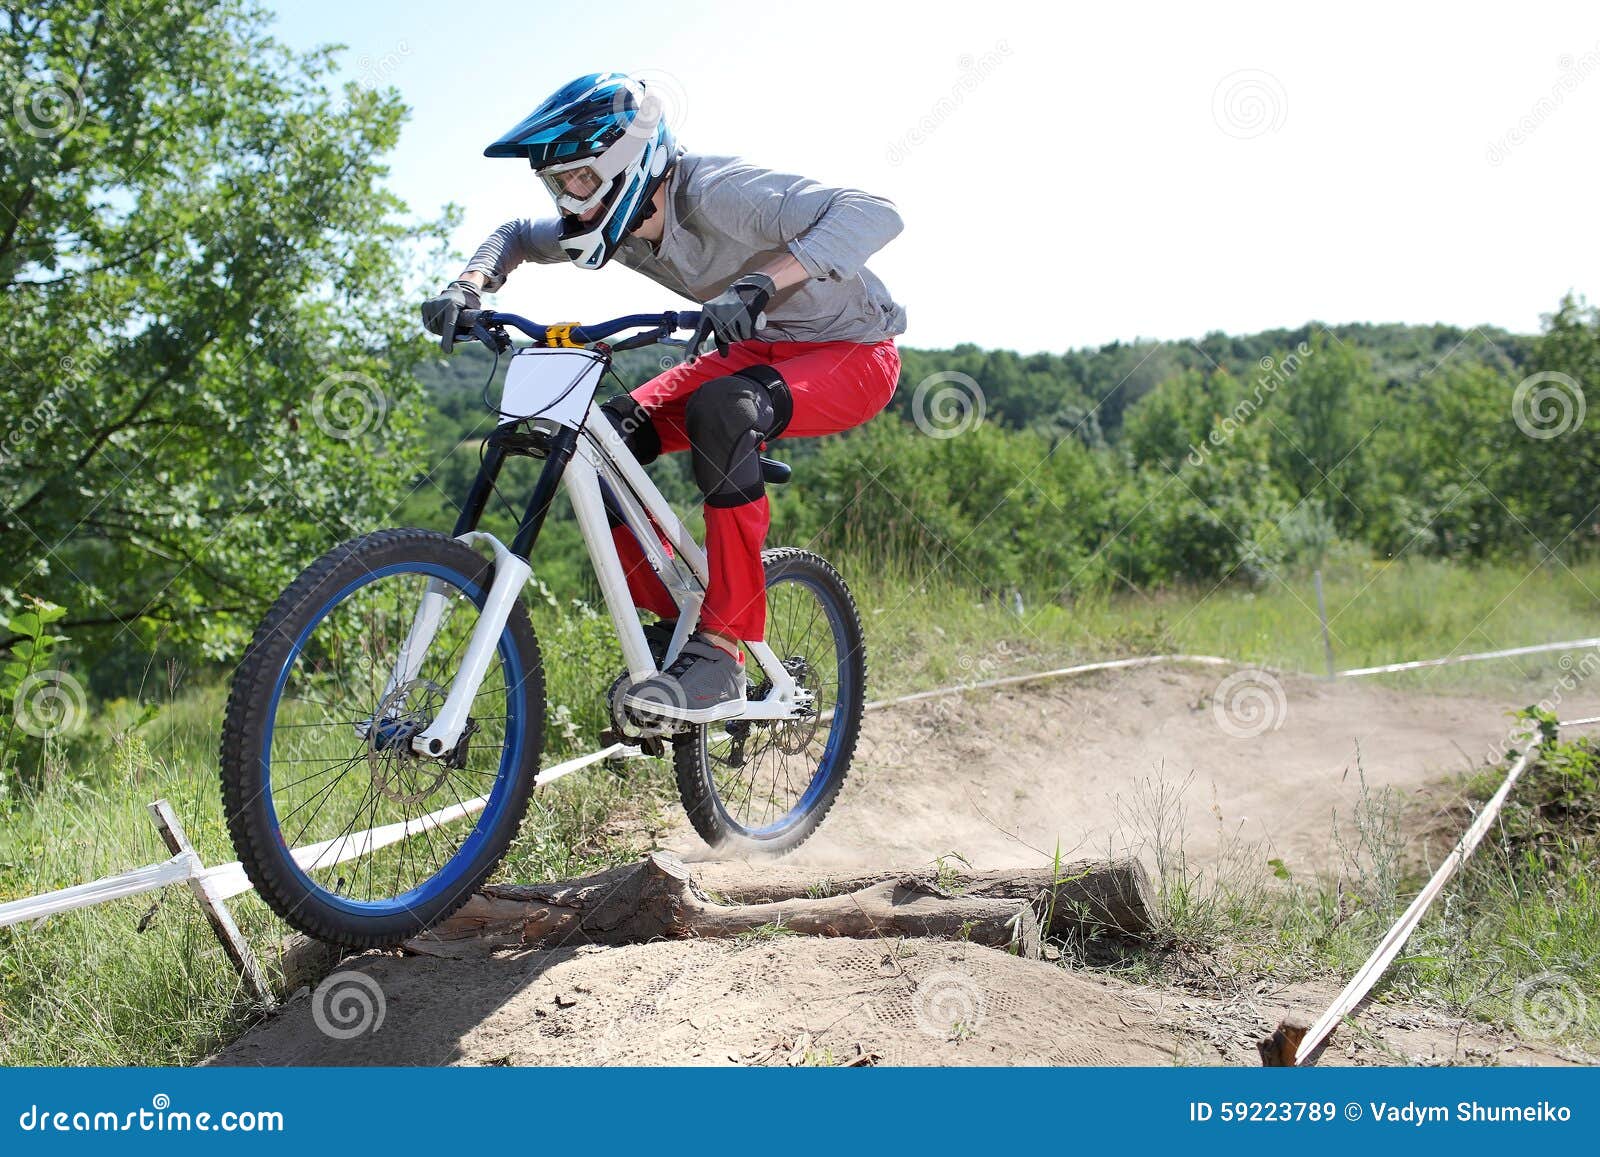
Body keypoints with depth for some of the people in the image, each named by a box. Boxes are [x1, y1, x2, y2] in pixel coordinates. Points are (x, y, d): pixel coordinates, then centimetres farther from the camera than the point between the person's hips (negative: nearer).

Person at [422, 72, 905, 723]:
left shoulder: (714, 194, -29)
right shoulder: (620, 224, -5)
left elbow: (874, 214, -41)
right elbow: (516, 237, 13)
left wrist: (758, 284, -53)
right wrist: (469, 287, -9)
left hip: (853, 353, -7)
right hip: (754, 349, 8)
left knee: (719, 408, -38)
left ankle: (720, 654, -31)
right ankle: (670, 624, 4)